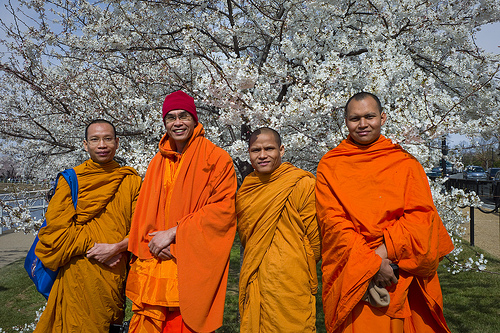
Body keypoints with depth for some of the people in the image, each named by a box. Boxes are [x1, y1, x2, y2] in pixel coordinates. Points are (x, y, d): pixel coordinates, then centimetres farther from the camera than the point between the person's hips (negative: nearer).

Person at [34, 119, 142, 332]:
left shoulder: (131, 181, 3)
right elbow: (57, 228, -3)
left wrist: (115, 247, -15)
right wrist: (93, 247, -12)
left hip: (116, 274, 1)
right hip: (78, 276, 0)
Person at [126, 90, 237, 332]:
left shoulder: (216, 159, -3)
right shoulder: (158, 161, 14)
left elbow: (223, 208, -11)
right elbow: (144, 210, 14)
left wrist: (174, 232, -13)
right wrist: (151, 243, -5)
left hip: (191, 267, -4)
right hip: (154, 265, 5)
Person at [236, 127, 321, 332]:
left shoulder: (302, 184, -10)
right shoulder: (246, 189, 8)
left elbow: (316, 240, -5)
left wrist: (301, 271, 5)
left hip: (290, 290, -5)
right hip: (252, 287, 5)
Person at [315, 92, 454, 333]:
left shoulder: (405, 163, 5)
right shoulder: (329, 166, 1)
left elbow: (421, 215, -2)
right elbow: (333, 223, -6)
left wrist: (384, 251, -14)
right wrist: (371, 262, -15)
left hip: (401, 278, 1)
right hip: (350, 278, -1)